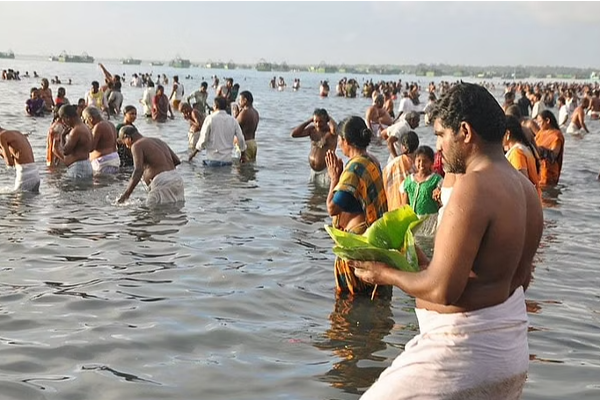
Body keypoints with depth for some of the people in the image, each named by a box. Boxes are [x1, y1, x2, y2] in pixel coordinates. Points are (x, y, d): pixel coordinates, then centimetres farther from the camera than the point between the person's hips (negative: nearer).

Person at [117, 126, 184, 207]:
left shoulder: (137, 145, 0)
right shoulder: (158, 141, 23)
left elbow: (138, 171, -15)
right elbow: (177, 161, 22)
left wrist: (126, 194, -15)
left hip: (162, 183, -8)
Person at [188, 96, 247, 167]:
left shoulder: (210, 118, -6)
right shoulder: (233, 120, 3)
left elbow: (203, 139, -7)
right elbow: (241, 139, 5)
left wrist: (194, 152, 6)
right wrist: (243, 154, 20)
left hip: (213, 159, -3)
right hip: (227, 160, 3)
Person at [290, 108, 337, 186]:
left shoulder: (330, 131, -14)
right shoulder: (312, 129, 2)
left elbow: (334, 129, -40)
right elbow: (294, 134, -6)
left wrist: (329, 117, -18)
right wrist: (309, 121, -6)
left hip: (326, 170, -6)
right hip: (313, 171, 6)